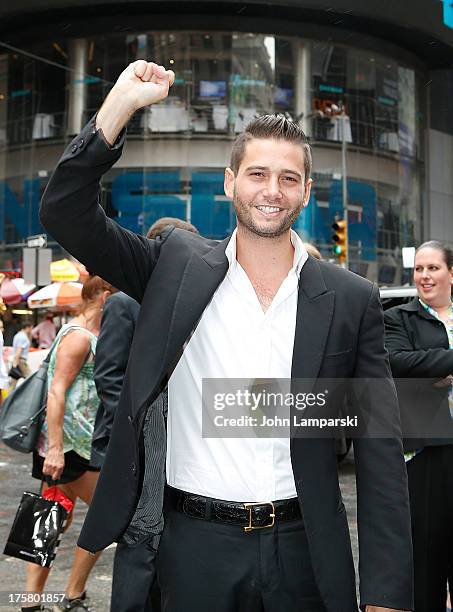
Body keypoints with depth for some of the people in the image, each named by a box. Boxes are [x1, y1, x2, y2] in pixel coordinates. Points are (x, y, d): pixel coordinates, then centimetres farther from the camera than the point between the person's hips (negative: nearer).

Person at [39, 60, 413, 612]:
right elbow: (65, 212, -5)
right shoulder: (177, 265, 1)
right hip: (196, 545, 0)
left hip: (304, 549, 0)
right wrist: (120, 105, -15)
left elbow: (380, 454, -2)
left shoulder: (352, 299, -1)